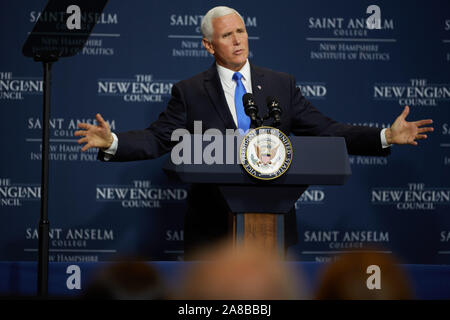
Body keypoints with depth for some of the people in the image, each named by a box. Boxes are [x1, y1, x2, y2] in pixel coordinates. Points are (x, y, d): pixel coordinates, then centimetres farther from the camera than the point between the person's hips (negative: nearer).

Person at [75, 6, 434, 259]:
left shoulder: (281, 85, 8)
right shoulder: (189, 92, 2)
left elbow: (325, 131, 5)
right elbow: (157, 139, -4)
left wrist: (385, 136, -5)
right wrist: (112, 143, -23)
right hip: (211, 228, -1)